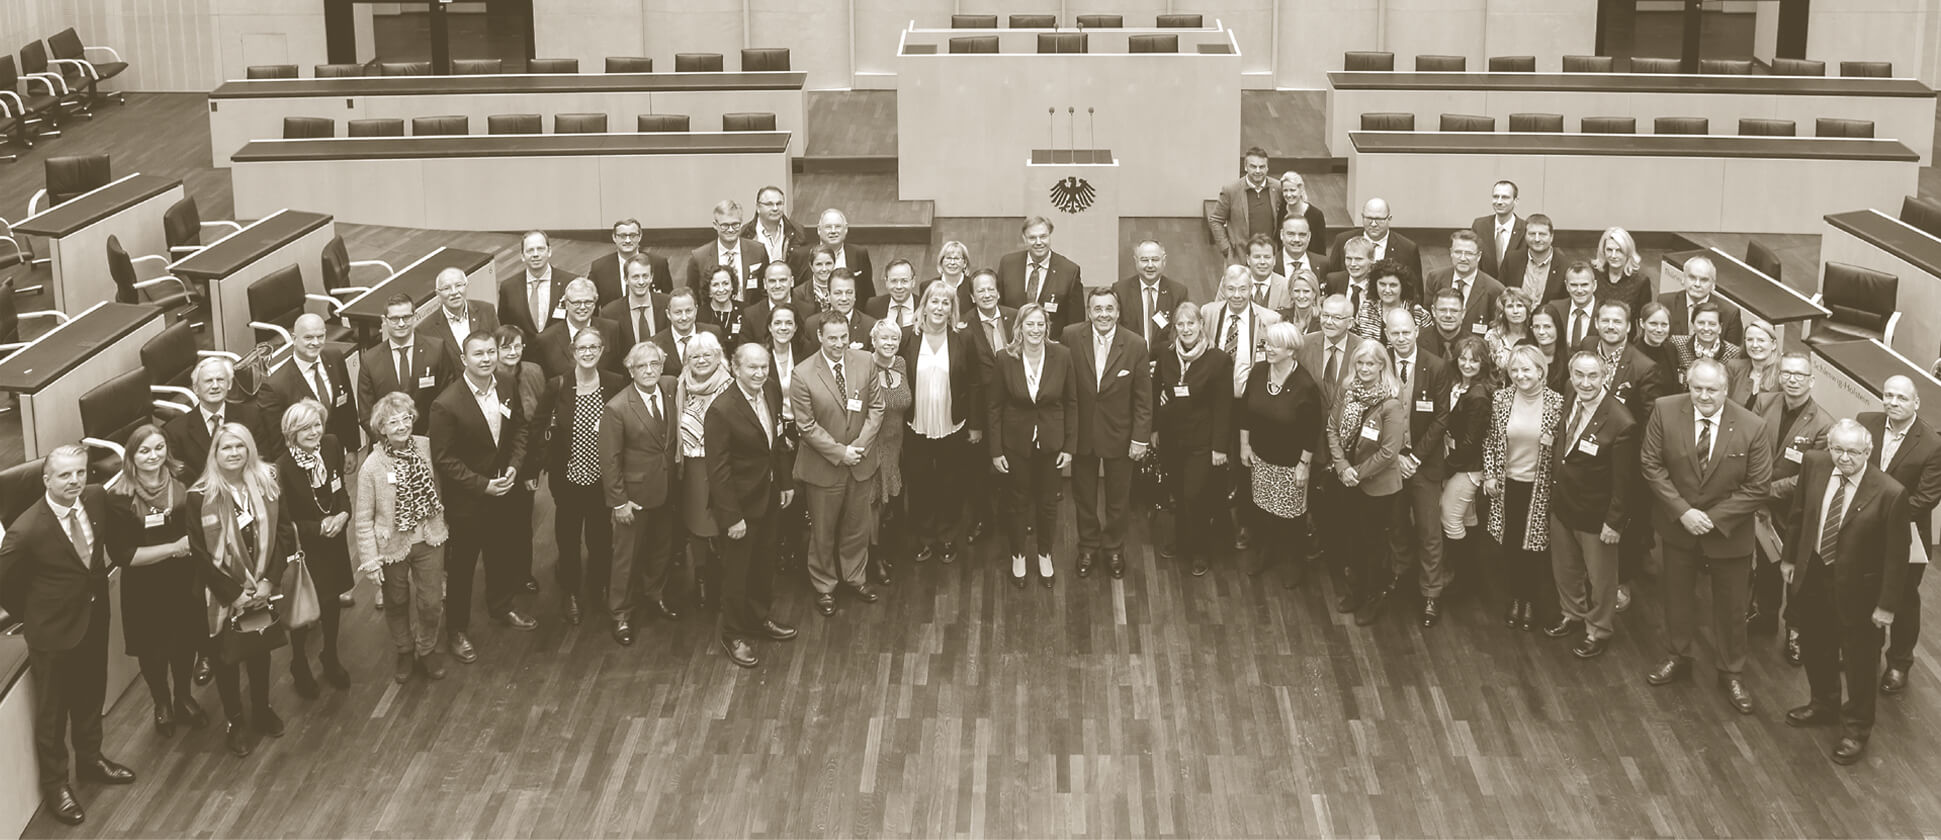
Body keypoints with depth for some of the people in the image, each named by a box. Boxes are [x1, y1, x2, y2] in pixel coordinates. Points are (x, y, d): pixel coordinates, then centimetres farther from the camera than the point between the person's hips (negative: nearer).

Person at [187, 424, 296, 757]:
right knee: (226, 657, 10)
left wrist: (268, 581, -13)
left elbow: (284, 533, -4)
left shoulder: (267, 484, -5)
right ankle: (234, 722, 27)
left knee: (260, 651, 19)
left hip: (263, 589, 3)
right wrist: (233, 593, -15)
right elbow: (199, 554, -14)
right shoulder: (200, 497, -15)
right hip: (223, 595, -3)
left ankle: (262, 709, 39)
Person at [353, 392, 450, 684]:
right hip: (392, 546, -2)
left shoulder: (428, 447, -12)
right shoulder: (372, 467, -20)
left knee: (432, 602, 11)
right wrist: (370, 560, -12)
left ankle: (427, 651, 38)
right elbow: (363, 519, -12)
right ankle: (403, 653, 43)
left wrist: (444, 525, 11)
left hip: (430, 539, 2)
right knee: (397, 604, 18)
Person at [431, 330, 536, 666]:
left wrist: (514, 465, -9)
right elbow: (443, 459, -19)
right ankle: (457, 629, 29)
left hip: (504, 489, 6)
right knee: (461, 565, 11)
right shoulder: (447, 405, -26)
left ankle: (501, 606, 49)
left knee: (503, 553, 24)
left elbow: (519, 427, 5)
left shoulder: (509, 385, -9)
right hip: (466, 499, -5)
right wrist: (483, 485, -19)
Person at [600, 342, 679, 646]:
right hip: (635, 493, -5)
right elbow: (610, 460, -15)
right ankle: (621, 614, 22)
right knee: (627, 555, 7)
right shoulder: (616, 408, -20)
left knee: (661, 546, 22)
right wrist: (618, 502, -14)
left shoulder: (670, 388, -5)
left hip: (667, 488, 5)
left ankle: (656, 592, 45)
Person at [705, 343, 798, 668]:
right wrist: (731, 517, -21)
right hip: (741, 501, -7)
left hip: (769, 495, 7)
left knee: (764, 562, 23)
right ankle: (734, 634, 29)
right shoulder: (721, 409, -26)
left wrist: (786, 482, 11)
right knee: (737, 569, 10)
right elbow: (717, 469, -22)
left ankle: (759, 618, 44)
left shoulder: (772, 391, -6)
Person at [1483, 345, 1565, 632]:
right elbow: (1490, 439, 4)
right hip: (1507, 482, 2)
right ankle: (1514, 600, 28)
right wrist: (1489, 475, -1)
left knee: (1533, 547, 8)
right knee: (1510, 545, 11)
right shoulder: (1501, 399, -5)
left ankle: (1530, 602, 26)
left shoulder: (1556, 402, -11)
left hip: (1539, 486, -2)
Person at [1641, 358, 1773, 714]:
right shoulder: (1665, 411, -16)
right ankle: (1677, 658, 44)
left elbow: (1757, 487, -14)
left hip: (1729, 532, -2)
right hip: (1677, 524, 2)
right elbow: (1651, 464, -11)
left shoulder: (1753, 427, -20)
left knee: (1731, 605, 14)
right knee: (1677, 595, 21)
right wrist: (1682, 511, -18)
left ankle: (1731, 672, 35)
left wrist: (1713, 518, -20)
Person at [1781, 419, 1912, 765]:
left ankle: (1856, 729, 36)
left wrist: (1888, 604, -12)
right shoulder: (1813, 464, -12)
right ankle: (1824, 705, 51)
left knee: (1858, 660, 14)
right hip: (1812, 575, 5)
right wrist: (1790, 556, 11)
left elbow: (1896, 555, -17)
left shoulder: (1890, 493, -26)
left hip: (1856, 587, -5)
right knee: (1815, 649, 25)